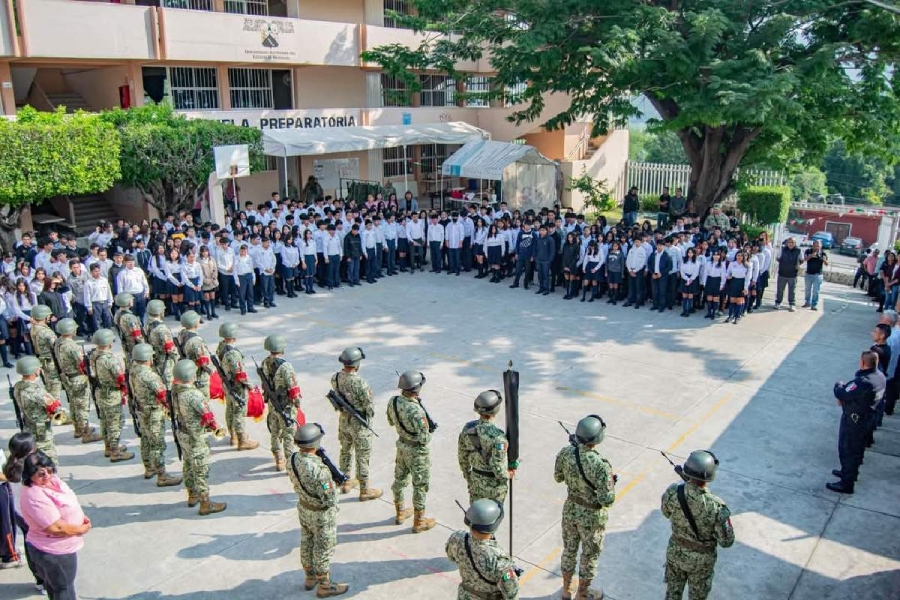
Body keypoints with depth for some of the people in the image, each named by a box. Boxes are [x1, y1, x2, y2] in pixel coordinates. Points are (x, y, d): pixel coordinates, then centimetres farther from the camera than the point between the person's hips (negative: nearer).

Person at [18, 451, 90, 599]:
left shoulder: (51, 481, -4)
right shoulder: (35, 496, -32)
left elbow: (67, 503, 12)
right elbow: (56, 528, -32)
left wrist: (81, 518, -3)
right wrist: (82, 529, -17)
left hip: (53, 547, 9)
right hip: (55, 551, -9)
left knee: (54, 585, 28)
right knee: (64, 588, 10)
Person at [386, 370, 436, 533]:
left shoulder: (393, 402, -13)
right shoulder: (417, 411, -35)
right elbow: (424, 439, -26)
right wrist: (430, 431, -5)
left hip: (401, 445, 7)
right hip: (416, 451, -7)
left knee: (400, 479, 23)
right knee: (420, 485, 10)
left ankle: (400, 513, 42)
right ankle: (419, 522, 24)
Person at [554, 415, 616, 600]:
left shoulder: (565, 453, -18)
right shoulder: (601, 465, -34)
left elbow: (558, 477, 0)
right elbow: (607, 500, -29)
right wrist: (611, 482, -9)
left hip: (570, 509, 5)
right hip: (592, 516, -5)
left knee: (569, 550, 26)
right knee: (590, 555, 20)